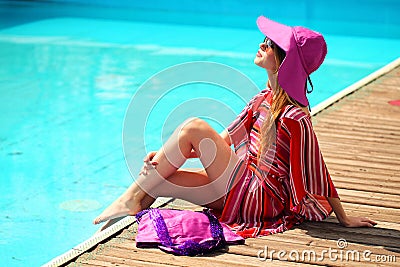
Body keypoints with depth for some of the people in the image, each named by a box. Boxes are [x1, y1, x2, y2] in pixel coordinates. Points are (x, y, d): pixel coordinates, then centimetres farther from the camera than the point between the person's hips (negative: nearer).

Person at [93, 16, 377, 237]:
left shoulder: (295, 117, -22)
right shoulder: (264, 98, 5)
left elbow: (318, 173, -16)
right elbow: (227, 138, 8)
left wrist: (344, 219, -10)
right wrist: (169, 154, 2)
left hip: (258, 198, -8)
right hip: (241, 183, 8)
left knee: (195, 127, -16)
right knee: (156, 179, -5)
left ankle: (134, 196, -7)